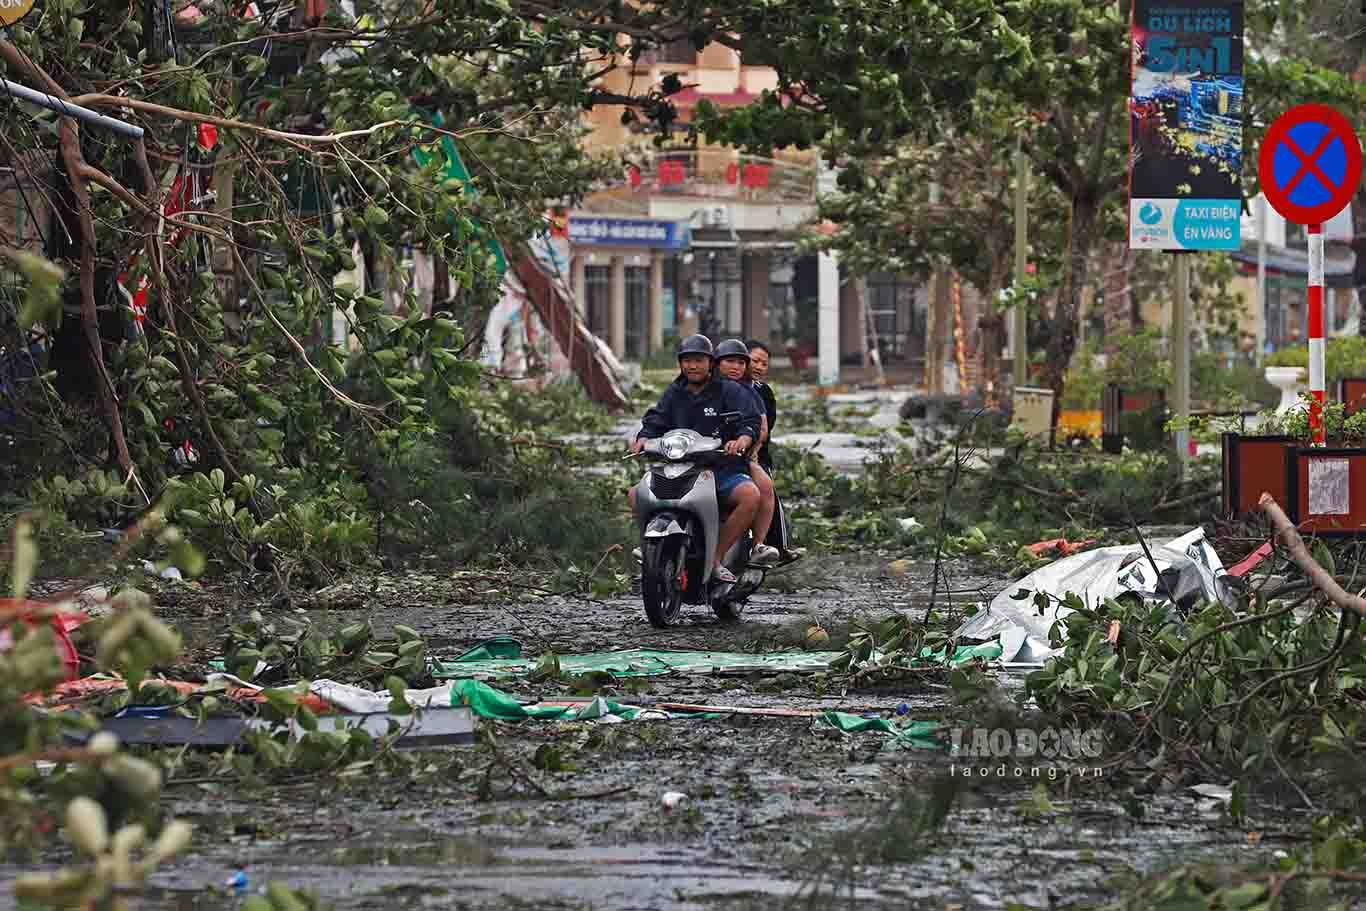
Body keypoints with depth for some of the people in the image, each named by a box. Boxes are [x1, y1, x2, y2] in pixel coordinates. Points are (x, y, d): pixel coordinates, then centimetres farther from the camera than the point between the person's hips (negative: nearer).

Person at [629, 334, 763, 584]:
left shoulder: (729, 391, 4)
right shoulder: (674, 394, 17)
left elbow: (751, 421, -7)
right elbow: (655, 421, 9)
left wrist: (742, 440, -29)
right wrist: (643, 439, -14)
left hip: (723, 468, -4)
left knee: (751, 495, -34)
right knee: (636, 494, -15)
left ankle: (716, 558, -24)